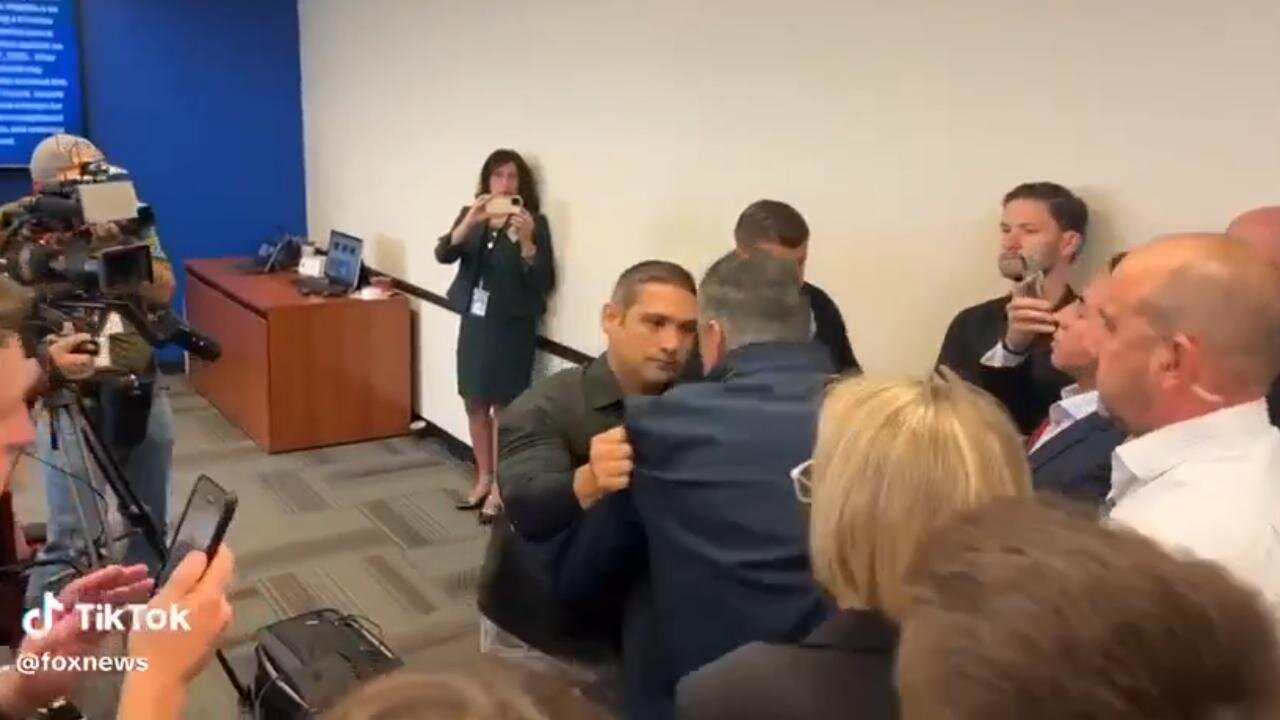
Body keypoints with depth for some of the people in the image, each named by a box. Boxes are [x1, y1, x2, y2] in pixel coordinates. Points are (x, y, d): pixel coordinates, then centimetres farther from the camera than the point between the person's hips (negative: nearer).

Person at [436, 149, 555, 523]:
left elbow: (543, 283, -13)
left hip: (512, 326, -4)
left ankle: (500, 487, 15)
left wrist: (526, 240, -28)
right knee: (475, 403, 12)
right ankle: (483, 479, 28)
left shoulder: (534, 223, -8)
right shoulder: (470, 216, 4)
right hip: (474, 321, 4)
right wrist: (469, 221, -26)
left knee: (504, 406, 2)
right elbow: (444, 254, -11)